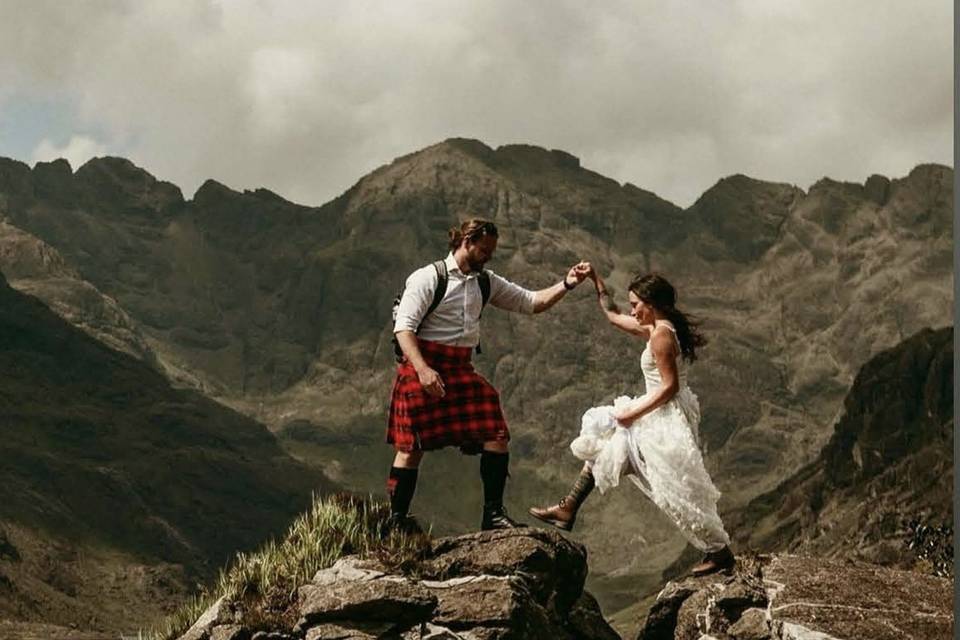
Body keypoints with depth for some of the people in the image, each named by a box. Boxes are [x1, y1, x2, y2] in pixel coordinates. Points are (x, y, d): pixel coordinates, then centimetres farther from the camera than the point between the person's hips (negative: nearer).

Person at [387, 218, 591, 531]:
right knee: (412, 446, -4)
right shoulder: (428, 278, -8)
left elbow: (531, 302, 15)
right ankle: (397, 520, 8)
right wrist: (422, 369, -27)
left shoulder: (486, 283, 13)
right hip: (423, 367, -6)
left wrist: (566, 285, -1)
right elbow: (404, 327, -14)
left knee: (497, 435, -3)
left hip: (461, 370, 7)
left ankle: (493, 514, 5)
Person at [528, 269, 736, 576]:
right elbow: (613, 316, 22)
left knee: (679, 491, -4)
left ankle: (720, 551, 5)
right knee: (602, 440, 19)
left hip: (668, 418, -11)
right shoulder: (655, 328, 10)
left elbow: (670, 386, -23)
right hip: (660, 416, 11)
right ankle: (568, 509, 23)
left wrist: (634, 413, -16)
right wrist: (596, 280, 18)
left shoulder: (661, 335, -19)